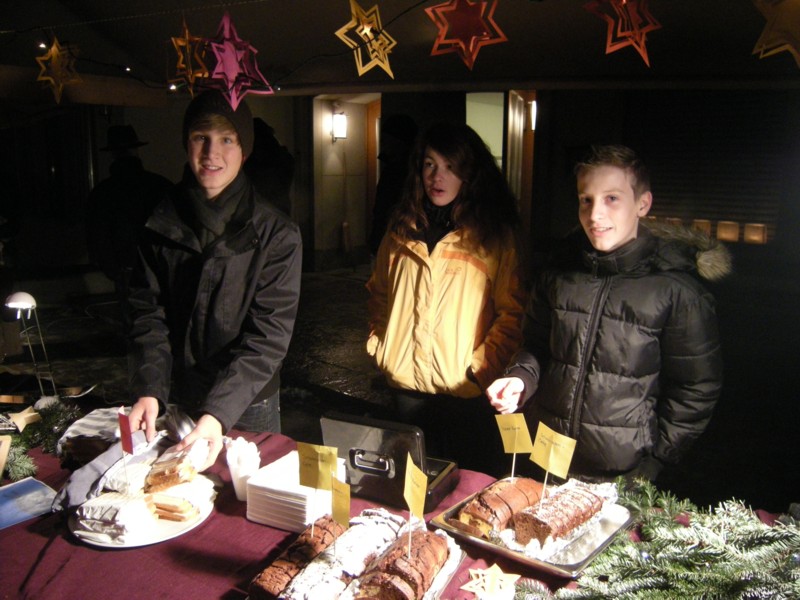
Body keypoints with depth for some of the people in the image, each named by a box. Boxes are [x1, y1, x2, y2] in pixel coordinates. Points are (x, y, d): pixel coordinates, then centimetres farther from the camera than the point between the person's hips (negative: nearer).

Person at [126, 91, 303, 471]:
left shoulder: (277, 235, -13)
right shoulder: (160, 225, -1)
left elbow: (268, 335, -17)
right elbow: (148, 313, -2)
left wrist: (219, 412, -29)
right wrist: (148, 391, -17)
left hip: (248, 409, -2)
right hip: (173, 404, 3)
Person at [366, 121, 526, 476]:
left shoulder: (495, 236, -6)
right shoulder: (402, 230, 8)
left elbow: (512, 312, -9)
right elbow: (378, 293, 19)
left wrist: (481, 368, -16)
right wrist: (379, 346, 8)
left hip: (467, 395, -4)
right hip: (405, 389, 4)